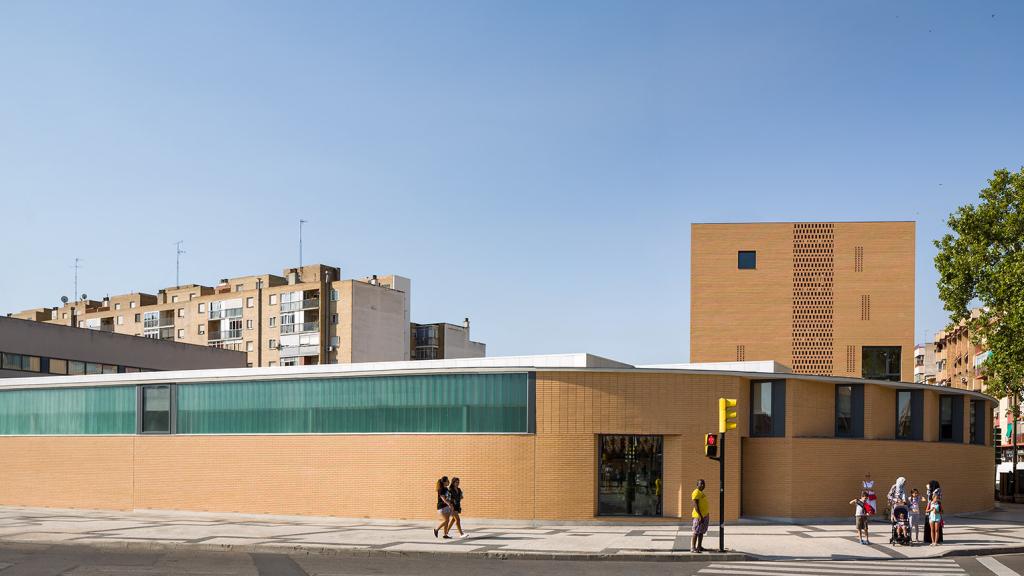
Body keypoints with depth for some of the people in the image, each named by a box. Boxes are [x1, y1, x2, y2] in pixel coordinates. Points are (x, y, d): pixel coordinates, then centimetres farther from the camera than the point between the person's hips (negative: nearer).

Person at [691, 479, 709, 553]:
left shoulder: (701, 493, 17)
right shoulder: (696, 493, -13)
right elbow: (695, 505, -19)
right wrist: (700, 516, -23)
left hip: (704, 515, 10)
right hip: (699, 516, -10)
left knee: (701, 532, 13)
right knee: (696, 532, -9)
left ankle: (699, 547, 19)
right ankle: (693, 548, -9)